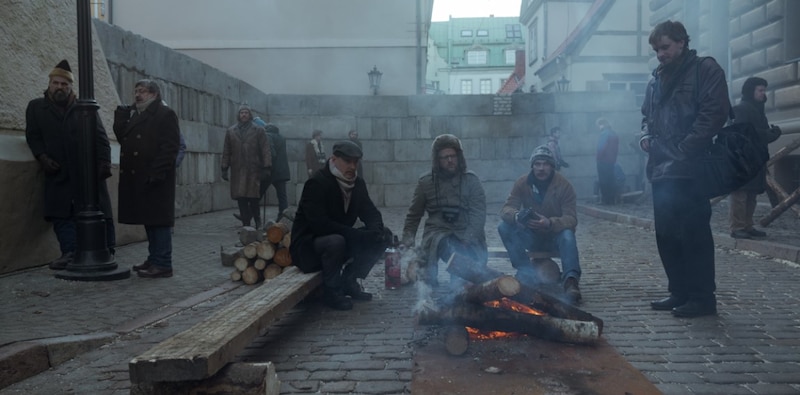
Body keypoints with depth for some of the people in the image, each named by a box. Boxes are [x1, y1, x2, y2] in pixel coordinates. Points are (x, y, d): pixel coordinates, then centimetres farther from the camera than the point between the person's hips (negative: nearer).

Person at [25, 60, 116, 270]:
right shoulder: (36, 107, 11)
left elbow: (100, 137, 1)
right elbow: (33, 135, 10)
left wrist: (104, 161, -11)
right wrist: (42, 157, -7)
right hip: (58, 172, 2)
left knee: (99, 212, 0)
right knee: (61, 214, -2)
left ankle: (107, 252, 8)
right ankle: (70, 252, 2)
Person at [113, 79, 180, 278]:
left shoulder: (165, 114, -4)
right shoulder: (134, 115, 22)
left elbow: (170, 146, -13)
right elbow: (122, 137, 16)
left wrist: (157, 172, -21)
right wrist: (121, 116, 7)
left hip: (155, 178, -8)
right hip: (136, 177, 8)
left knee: (158, 219, -6)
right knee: (148, 219, 13)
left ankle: (162, 264, -2)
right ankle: (154, 259, 21)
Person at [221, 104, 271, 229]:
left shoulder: (258, 130, 6)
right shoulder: (230, 131, 14)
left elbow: (265, 150, 1)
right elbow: (226, 152, 14)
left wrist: (267, 168, -6)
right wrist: (224, 169, 9)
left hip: (253, 171, -2)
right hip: (237, 171, 3)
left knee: (253, 198, -8)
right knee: (241, 199, -1)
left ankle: (258, 222, 10)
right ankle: (246, 224, 6)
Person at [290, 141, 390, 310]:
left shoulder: (358, 183, 3)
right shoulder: (317, 183, -20)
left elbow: (371, 213, 6)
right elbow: (319, 224, -29)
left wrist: (377, 230, -19)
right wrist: (358, 235, -31)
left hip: (341, 239, 8)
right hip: (308, 245, -7)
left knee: (384, 235, -5)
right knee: (336, 242, -39)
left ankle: (349, 281, 4)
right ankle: (331, 291, -12)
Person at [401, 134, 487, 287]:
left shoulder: (471, 180, 6)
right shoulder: (426, 182, 10)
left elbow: (478, 213, -4)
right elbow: (413, 215, 20)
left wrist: (469, 237, -18)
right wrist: (408, 238, 10)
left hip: (465, 234, 1)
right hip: (437, 233, 0)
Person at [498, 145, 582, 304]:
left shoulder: (564, 185, -13)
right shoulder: (522, 183, -7)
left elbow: (571, 219, -19)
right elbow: (506, 209, -13)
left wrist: (550, 223, -42)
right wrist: (516, 216, -40)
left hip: (555, 235, -2)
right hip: (531, 235, 2)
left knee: (567, 235, -36)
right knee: (504, 227, -23)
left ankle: (570, 280, -44)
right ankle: (527, 272, -28)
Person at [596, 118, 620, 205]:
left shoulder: (604, 133, -13)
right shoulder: (613, 133, 14)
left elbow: (601, 148, -20)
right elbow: (616, 148, 15)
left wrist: (598, 158, -8)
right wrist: (613, 157, 17)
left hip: (604, 161, -9)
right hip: (611, 160, 9)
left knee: (603, 181, -5)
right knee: (611, 180, 11)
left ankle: (606, 200, -6)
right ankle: (612, 200, 13)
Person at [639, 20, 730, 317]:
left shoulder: (705, 70, 0)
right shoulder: (656, 80, 21)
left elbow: (714, 112, -11)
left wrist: (684, 150, -17)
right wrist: (646, 135, 6)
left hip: (690, 170, -7)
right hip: (661, 169, 8)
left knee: (694, 234, -6)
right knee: (666, 234, 9)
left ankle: (702, 297, 2)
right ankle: (680, 292, 19)